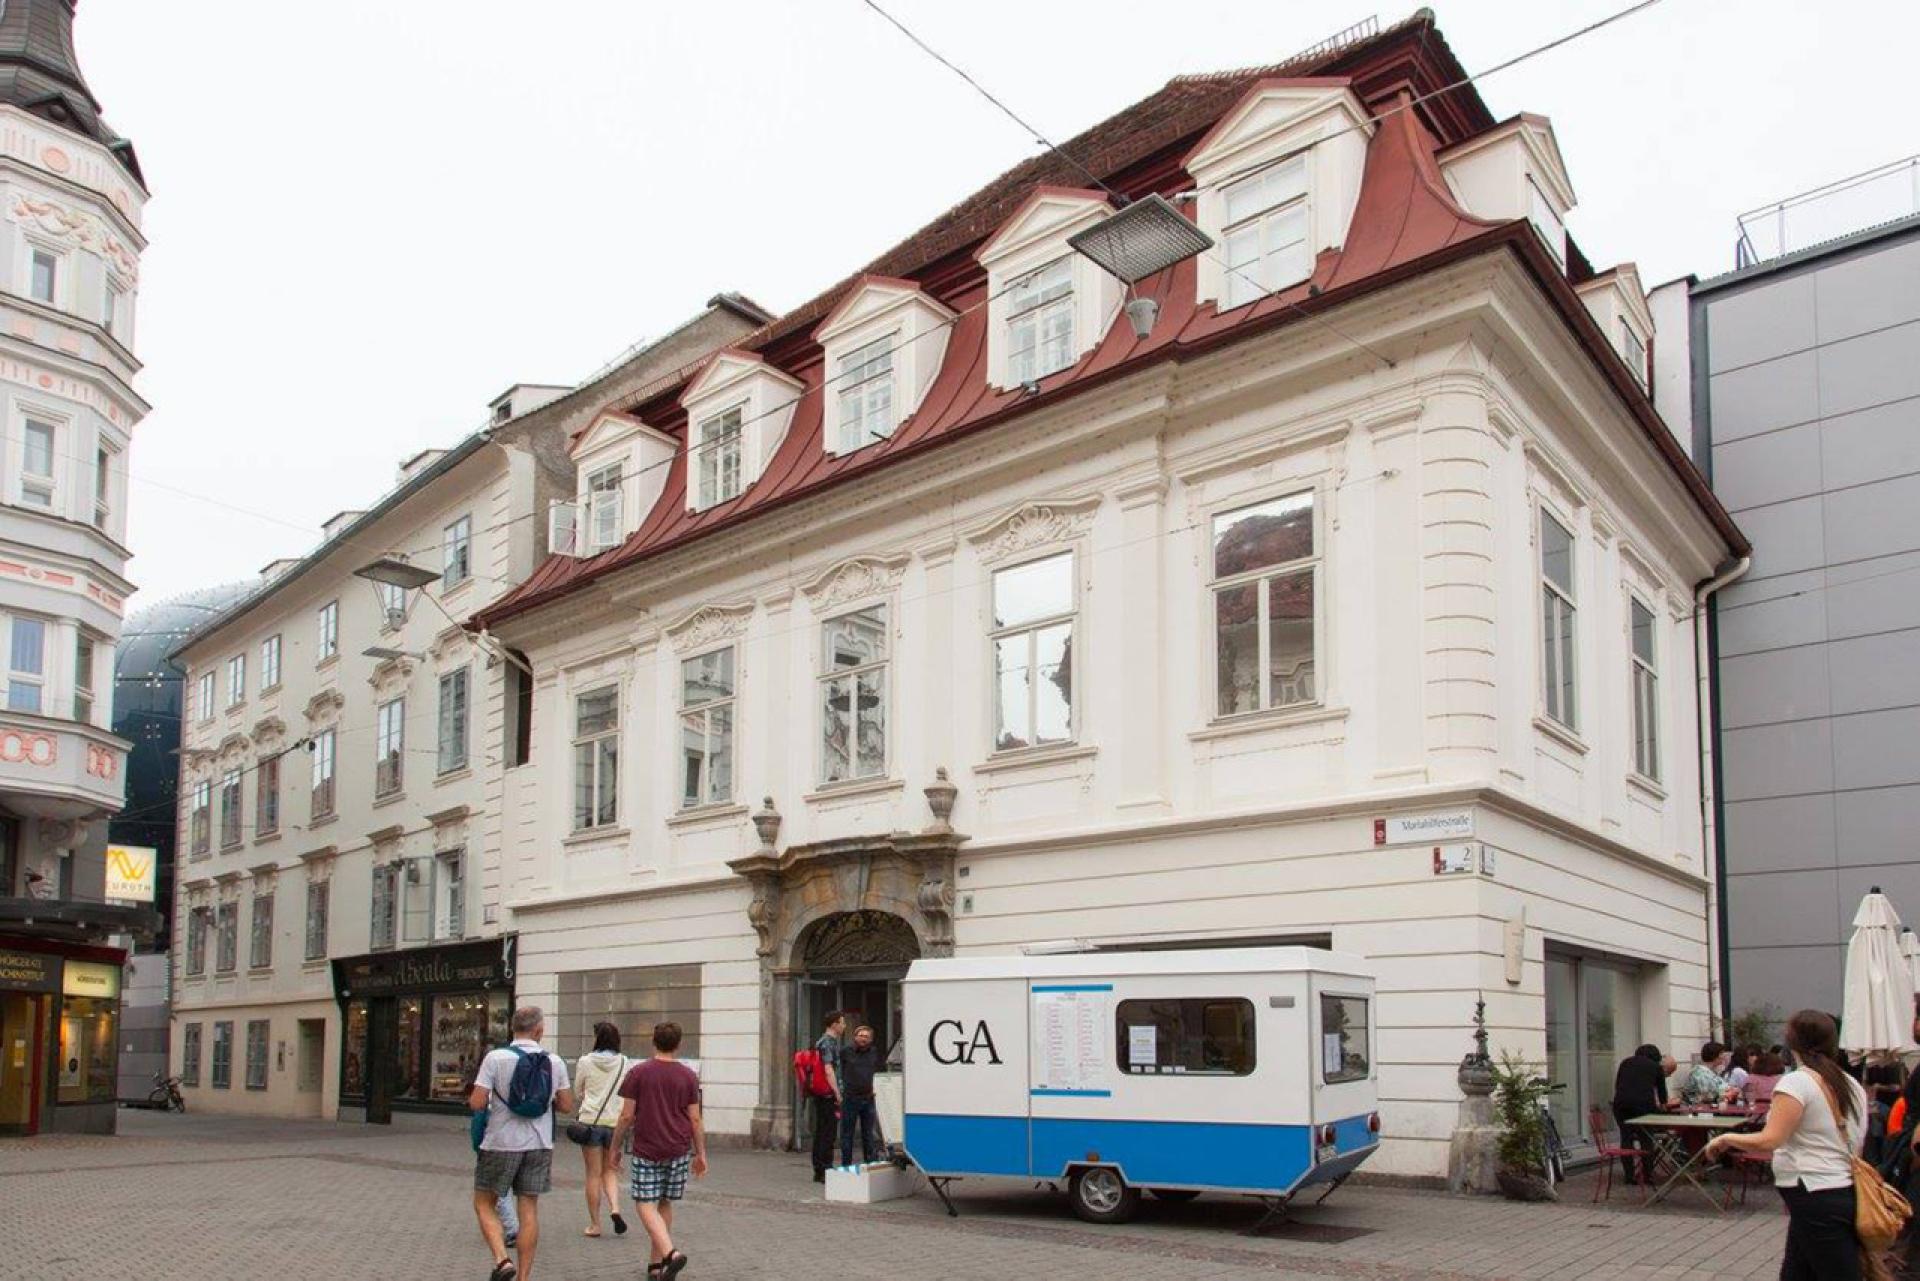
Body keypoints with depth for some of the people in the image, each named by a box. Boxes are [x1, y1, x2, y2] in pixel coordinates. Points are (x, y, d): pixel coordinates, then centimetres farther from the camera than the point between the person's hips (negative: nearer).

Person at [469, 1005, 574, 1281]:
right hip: (539, 1145, 3)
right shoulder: (554, 1062, -1)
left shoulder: (496, 1058, -11)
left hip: (501, 1144, -3)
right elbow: (567, 1105, 4)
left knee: (484, 1204, 12)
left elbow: (477, 1103, -14)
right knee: (529, 1209, 10)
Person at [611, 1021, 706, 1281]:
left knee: (645, 1205, 0)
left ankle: (670, 1253, -21)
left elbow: (626, 1116, -4)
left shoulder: (638, 1073, -3)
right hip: (679, 1151, 3)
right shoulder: (689, 1076, 2)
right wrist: (701, 1154, 9)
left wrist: (616, 1147, 7)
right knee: (665, 1204, 14)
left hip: (646, 1151, -3)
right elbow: (695, 1119, 2)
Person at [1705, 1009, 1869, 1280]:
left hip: (1817, 1200, -8)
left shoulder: (1797, 1082, -13)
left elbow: (1769, 1141, -21)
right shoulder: (1853, 1085, 11)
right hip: (1847, 1194, 8)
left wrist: (1725, 1139, -7)